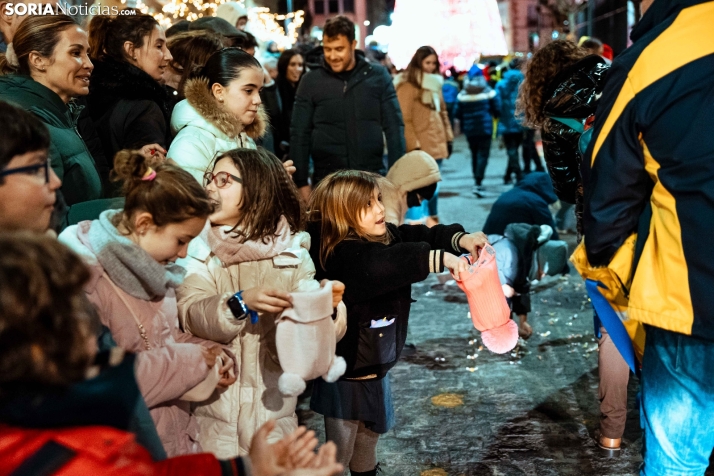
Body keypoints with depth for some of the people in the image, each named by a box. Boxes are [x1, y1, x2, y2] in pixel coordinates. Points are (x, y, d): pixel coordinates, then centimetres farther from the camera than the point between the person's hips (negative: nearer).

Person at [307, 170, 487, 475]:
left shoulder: (385, 236, -1)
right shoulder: (341, 255, -28)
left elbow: (419, 236, -8)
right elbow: (387, 263, -44)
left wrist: (460, 239, -26)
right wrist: (440, 258, -50)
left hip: (376, 367, 8)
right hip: (345, 373, -8)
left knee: (371, 432, 28)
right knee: (340, 450, 7)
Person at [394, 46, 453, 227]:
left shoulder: (435, 83, 17)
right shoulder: (408, 85, -8)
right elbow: (404, 119, -13)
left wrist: (449, 137, 16)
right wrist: (413, 144, -17)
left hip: (437, 143, 8)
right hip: (420, 145, -8)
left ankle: (433, 219, 19)